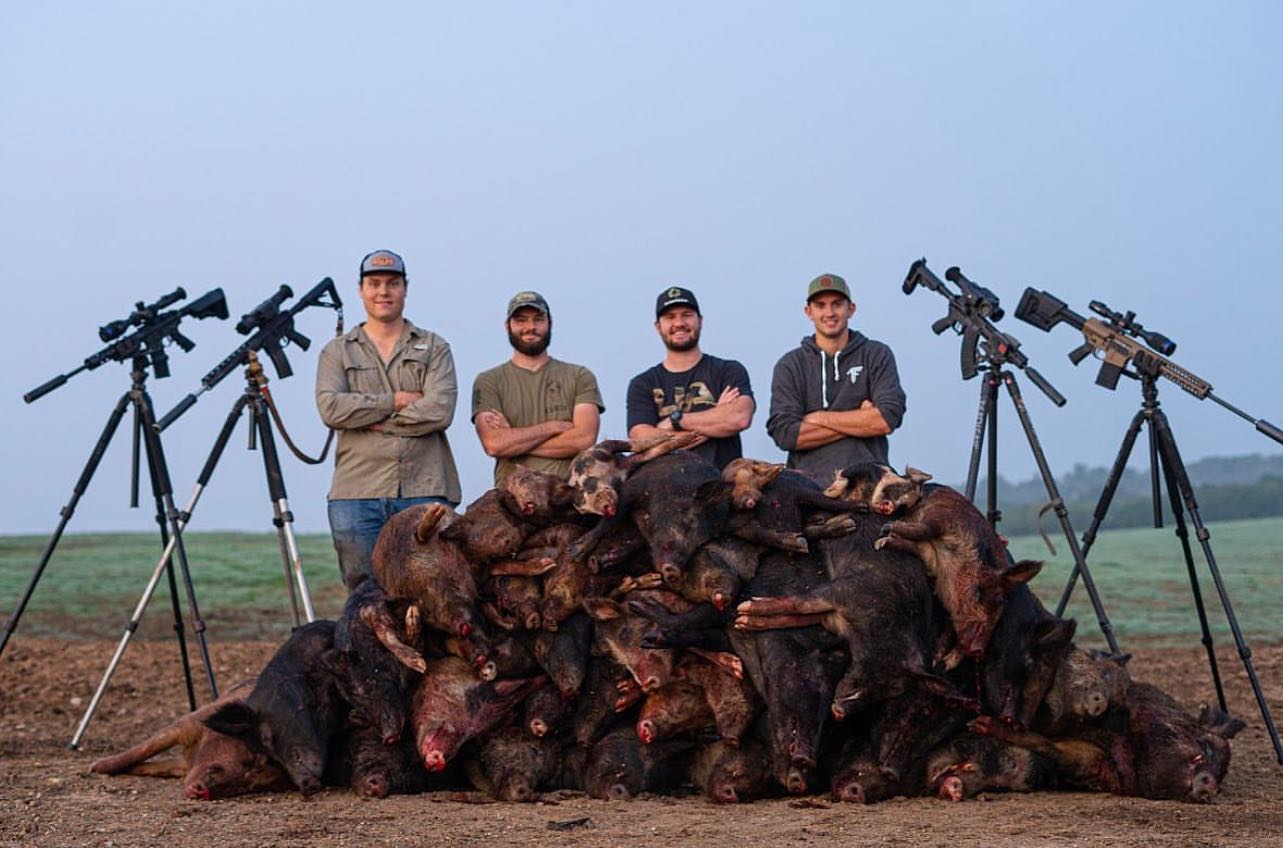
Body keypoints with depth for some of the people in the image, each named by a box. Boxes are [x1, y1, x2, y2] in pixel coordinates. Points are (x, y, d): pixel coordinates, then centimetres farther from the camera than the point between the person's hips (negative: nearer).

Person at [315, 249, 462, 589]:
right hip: (357, 492, 1)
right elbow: (331, 408, -4)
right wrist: (396, 400, -6)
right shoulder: (337, 352, 14)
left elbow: (439, 411, -5)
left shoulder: (434, 348, 12)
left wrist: (372, 420, -6)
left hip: (424, 489, -1)